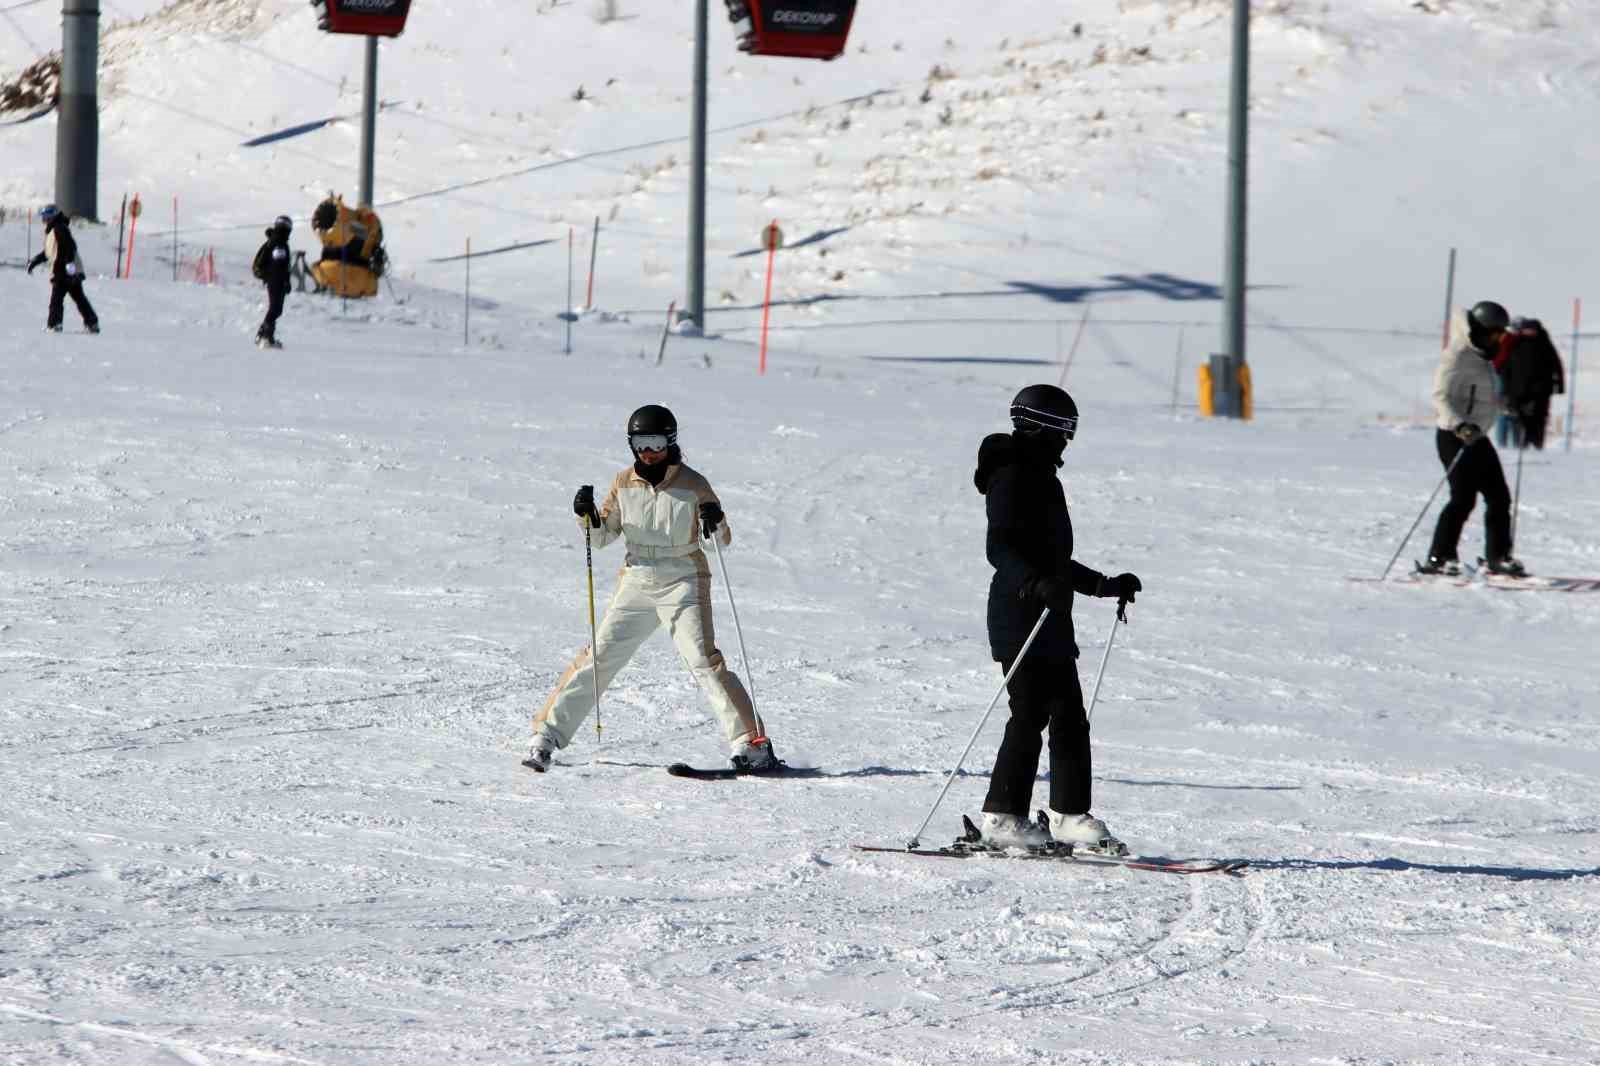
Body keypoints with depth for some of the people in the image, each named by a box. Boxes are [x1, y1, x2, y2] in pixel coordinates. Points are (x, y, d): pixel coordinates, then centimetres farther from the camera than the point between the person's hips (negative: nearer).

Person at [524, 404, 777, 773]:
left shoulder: (692, 484, -5)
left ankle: (750, 743, -16)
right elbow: (602, 536, 11)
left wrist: (715, 524, -24)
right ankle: (547, 735, 8)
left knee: (703, 661, -17)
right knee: (597, 659, 0)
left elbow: (722, 540, -1)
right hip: (637, 581, 3)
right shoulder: (624, 483, 4)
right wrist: (587, 516, -10)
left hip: (683, 583, -3)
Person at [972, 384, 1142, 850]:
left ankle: (1070, 815, 9)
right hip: (1020, 616, -10)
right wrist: (1036, 584, -36)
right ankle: (1002, 817, -6)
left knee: (1069, 718, 6)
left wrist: (1106, 585, 30)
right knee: (1030, 715, -10)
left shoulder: (1042, 480, 21)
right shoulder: (1012, 478, -10)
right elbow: (999, 549, -22)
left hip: (1051, 621, 10)